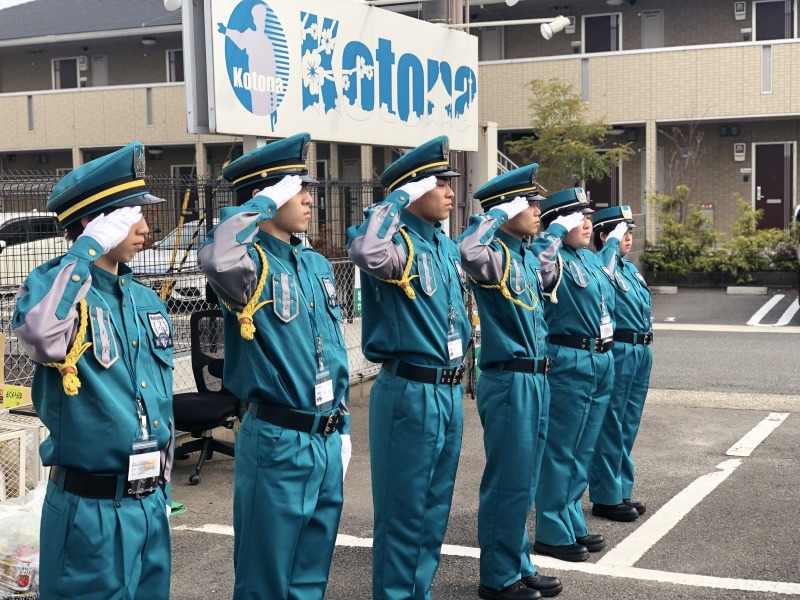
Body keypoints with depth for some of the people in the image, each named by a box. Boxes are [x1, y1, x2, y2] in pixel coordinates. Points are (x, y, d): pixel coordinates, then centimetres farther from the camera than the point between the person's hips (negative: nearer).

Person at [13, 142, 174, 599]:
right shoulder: (52, 284, -10)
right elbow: (38, 333, -36)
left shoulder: (147, 300, 9)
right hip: (90, 509, -7)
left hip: (150, 504, 7)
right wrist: (88, 248, -28)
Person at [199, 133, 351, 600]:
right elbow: (217, 258, -39)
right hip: (277, 443, -7)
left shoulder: (317, 264, 10)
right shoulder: (251, 263, -13)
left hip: (326, 442, 7)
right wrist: (266, 202, -26)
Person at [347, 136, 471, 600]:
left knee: (435, 509, 17)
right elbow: (366, 251, -38)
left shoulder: (449, 248, 11)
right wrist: (399, 198, -26)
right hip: (410, 393, -8)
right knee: (403, 511, 2)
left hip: (449, 391, 8)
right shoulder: (397, 243, -13)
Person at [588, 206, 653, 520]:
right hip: (617, 350, -9)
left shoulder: (630, 268, 17)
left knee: (628, 426, 15)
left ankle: (621, 491, 26)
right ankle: (605, 497, 7)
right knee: (611, 427, -1)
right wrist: (613, 243, -24)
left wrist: (644, 348, 20)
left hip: (641, 351, 9)